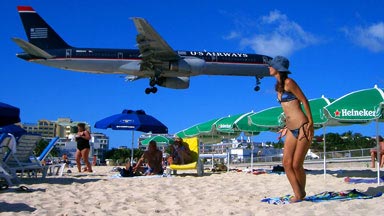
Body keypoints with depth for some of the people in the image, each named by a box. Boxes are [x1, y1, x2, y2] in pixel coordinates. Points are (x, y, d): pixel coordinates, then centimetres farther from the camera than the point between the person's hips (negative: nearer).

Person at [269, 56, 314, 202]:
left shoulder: (288, 83, -10)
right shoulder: (278, 86, 14)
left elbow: (304, 101, -10)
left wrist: (311, 123, -13)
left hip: (303, 128, -8)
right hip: (291, 130, 8)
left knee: (296, 165, -4)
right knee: (286, 163, 1)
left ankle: (302, 192, 17)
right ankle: (298, 195, 8)